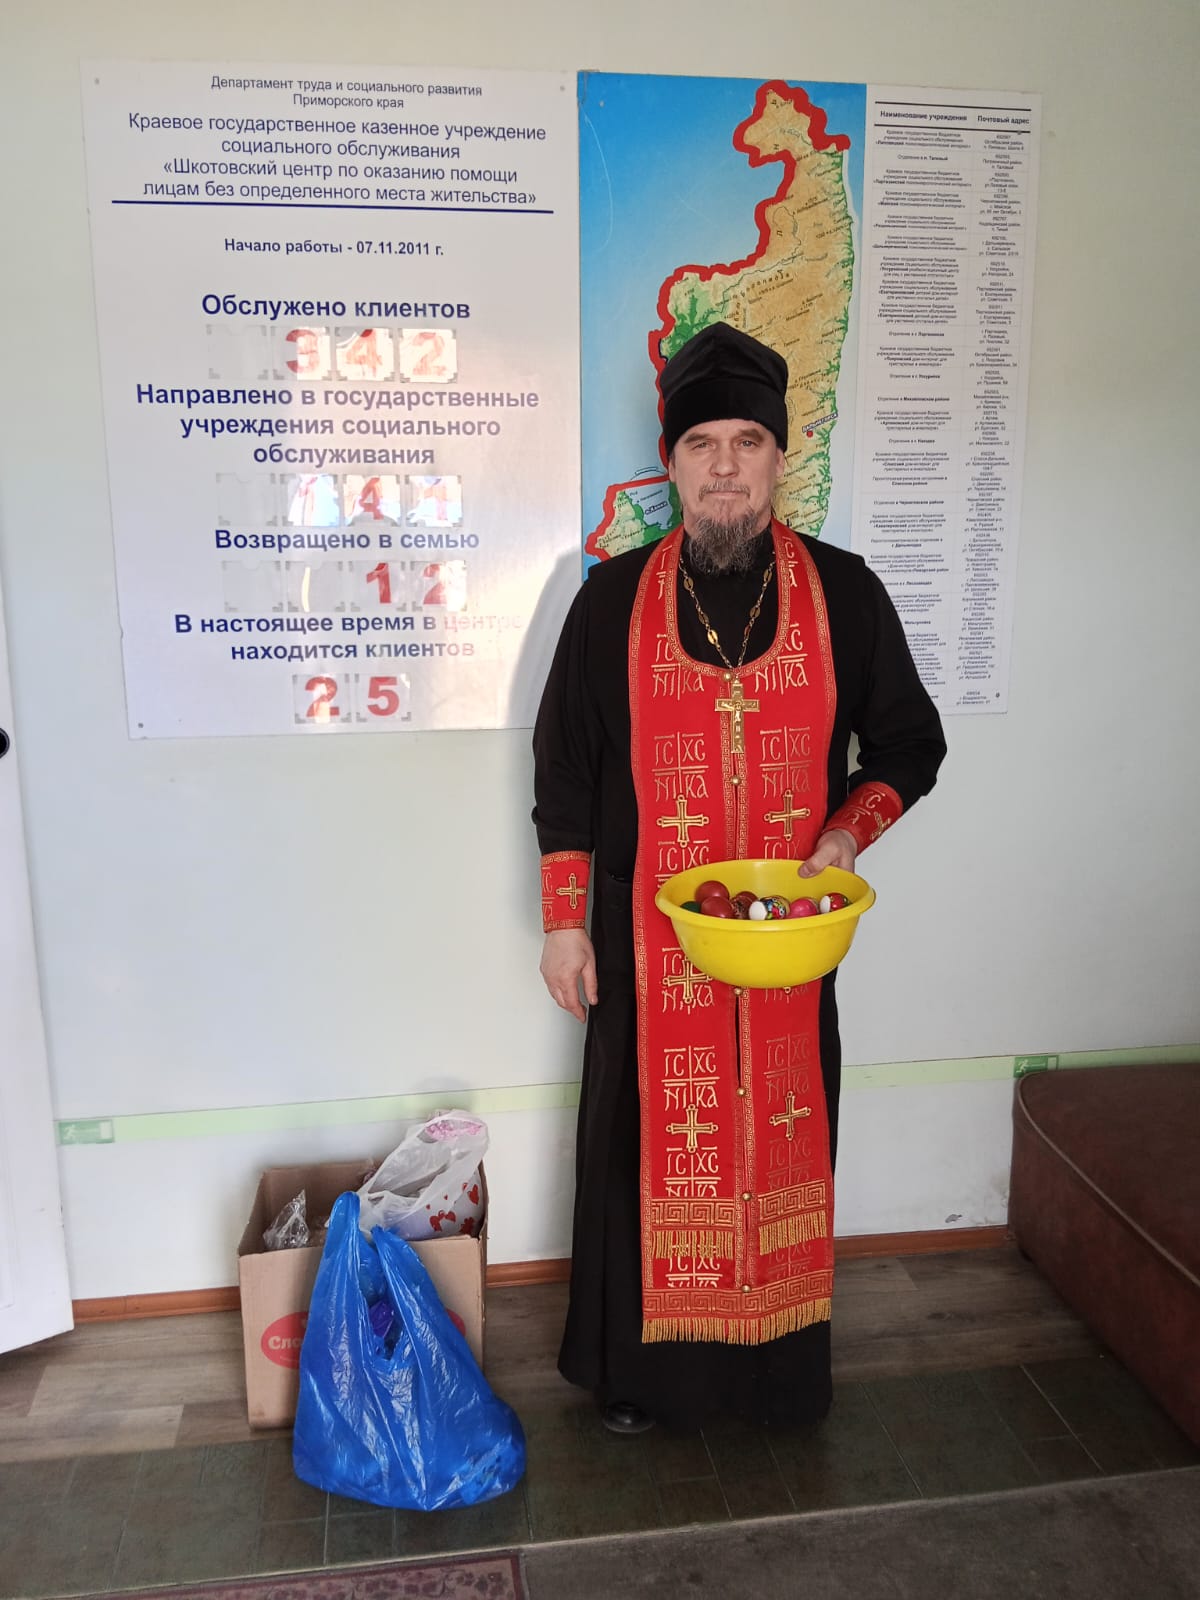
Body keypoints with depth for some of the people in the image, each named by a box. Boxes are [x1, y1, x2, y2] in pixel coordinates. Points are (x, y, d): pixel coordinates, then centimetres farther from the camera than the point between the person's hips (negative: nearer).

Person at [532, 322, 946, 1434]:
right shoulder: (614, 599, 0)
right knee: (650, 1141, 9)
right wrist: (565, 922, 0)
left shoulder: (843, 595, 1)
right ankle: (636, 1364, 31)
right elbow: (564, 770, 2)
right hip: (648, 935, 0)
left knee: (784, 1134, 11)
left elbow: (910, 745, 8)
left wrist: (845, 833, -11)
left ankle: (780, 1364, 33)